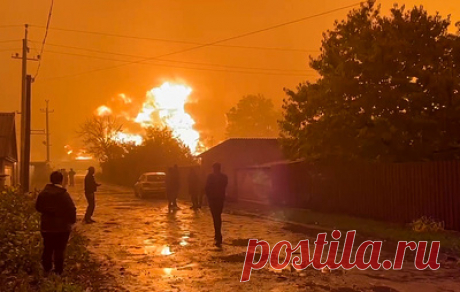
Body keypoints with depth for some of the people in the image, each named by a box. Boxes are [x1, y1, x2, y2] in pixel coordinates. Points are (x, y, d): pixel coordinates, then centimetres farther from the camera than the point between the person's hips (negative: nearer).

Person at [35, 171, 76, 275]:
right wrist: (72, 220, 0)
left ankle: (46, 270, 25)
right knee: (59, 250, 5)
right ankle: (58, 272, 10)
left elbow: (38, 207, 9)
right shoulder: (64, 194, -17)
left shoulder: (43, 193, -3)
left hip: (46, 226, 4)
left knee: (47, 249, 17)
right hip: (62, 227, -4)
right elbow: (72, 209, -16)